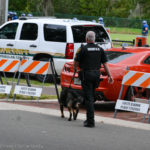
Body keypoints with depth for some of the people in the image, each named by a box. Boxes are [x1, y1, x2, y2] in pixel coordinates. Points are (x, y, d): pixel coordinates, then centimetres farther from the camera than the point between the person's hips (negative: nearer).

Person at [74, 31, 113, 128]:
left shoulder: (83, 49, -8)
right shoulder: (100, 49, 7)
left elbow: (76, 61, -2)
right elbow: (105, 63, 4)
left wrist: (75, 69, 19)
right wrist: (109, 75, 5)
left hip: (86, 74, -5)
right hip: (96, 74, 5)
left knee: (88, 98, -4)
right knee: (91, 97, 18)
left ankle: (90, 121, -8)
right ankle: (90, 119, 22)